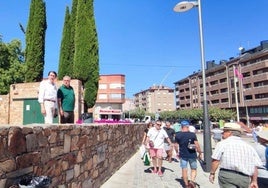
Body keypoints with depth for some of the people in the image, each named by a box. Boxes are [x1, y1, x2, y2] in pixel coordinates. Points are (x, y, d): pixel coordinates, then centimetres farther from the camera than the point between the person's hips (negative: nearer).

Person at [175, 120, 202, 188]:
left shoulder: (178, 135, -6)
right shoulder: (193, 134, -9)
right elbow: (197, 145, -11)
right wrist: (200, 153, 3)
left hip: (183, 155, 1)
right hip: (192, 155, 0)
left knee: (184, 169, 11)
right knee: (193, 169, 15)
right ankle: (192, 181, -6)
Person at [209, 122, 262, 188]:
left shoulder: (222, 143, 0)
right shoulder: (249, 146, 14)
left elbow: (215, 160, -8)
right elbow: (254, 166, 11)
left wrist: (212, 173, 3)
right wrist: (254, 181, 19)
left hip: (227, 175, -5)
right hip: (245, 178, 6)